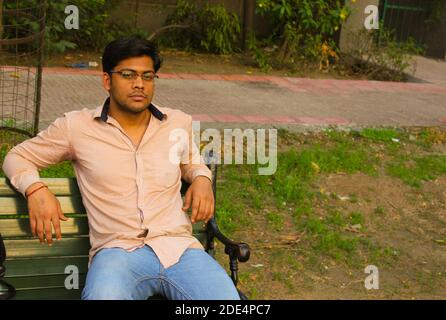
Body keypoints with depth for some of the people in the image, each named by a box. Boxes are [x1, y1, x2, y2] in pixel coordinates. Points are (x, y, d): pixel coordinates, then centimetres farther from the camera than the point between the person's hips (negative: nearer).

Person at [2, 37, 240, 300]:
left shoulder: (179, 123, 15)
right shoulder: (76, 126, 8)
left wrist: (202, 178, 10)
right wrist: (36, 190, -4)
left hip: (180, 247, 3)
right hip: (118, 250, -3)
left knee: (228, 299, -24)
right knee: (104, 295, -38)